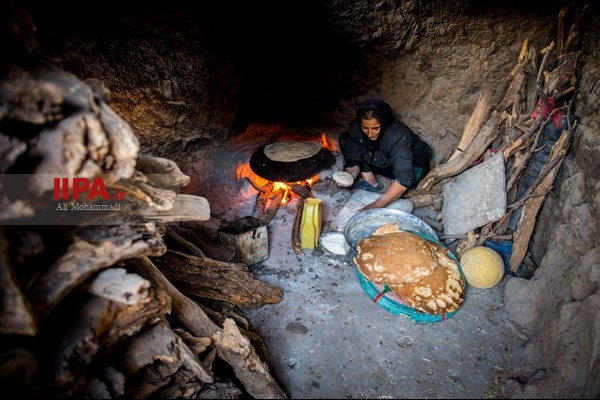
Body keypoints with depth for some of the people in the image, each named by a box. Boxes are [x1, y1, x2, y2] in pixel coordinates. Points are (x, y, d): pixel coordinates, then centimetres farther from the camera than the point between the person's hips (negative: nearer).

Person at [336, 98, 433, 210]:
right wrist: (351, 175, -39)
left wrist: (376, 206, -52)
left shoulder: (398, 136, -37)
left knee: (418, 166, -39)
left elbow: (404, 179, -43)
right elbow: (354, 159, -16)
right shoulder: (355, 128, -25)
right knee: (344, 139, -15)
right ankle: (373, 184, -14)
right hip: (378, 162, 4)